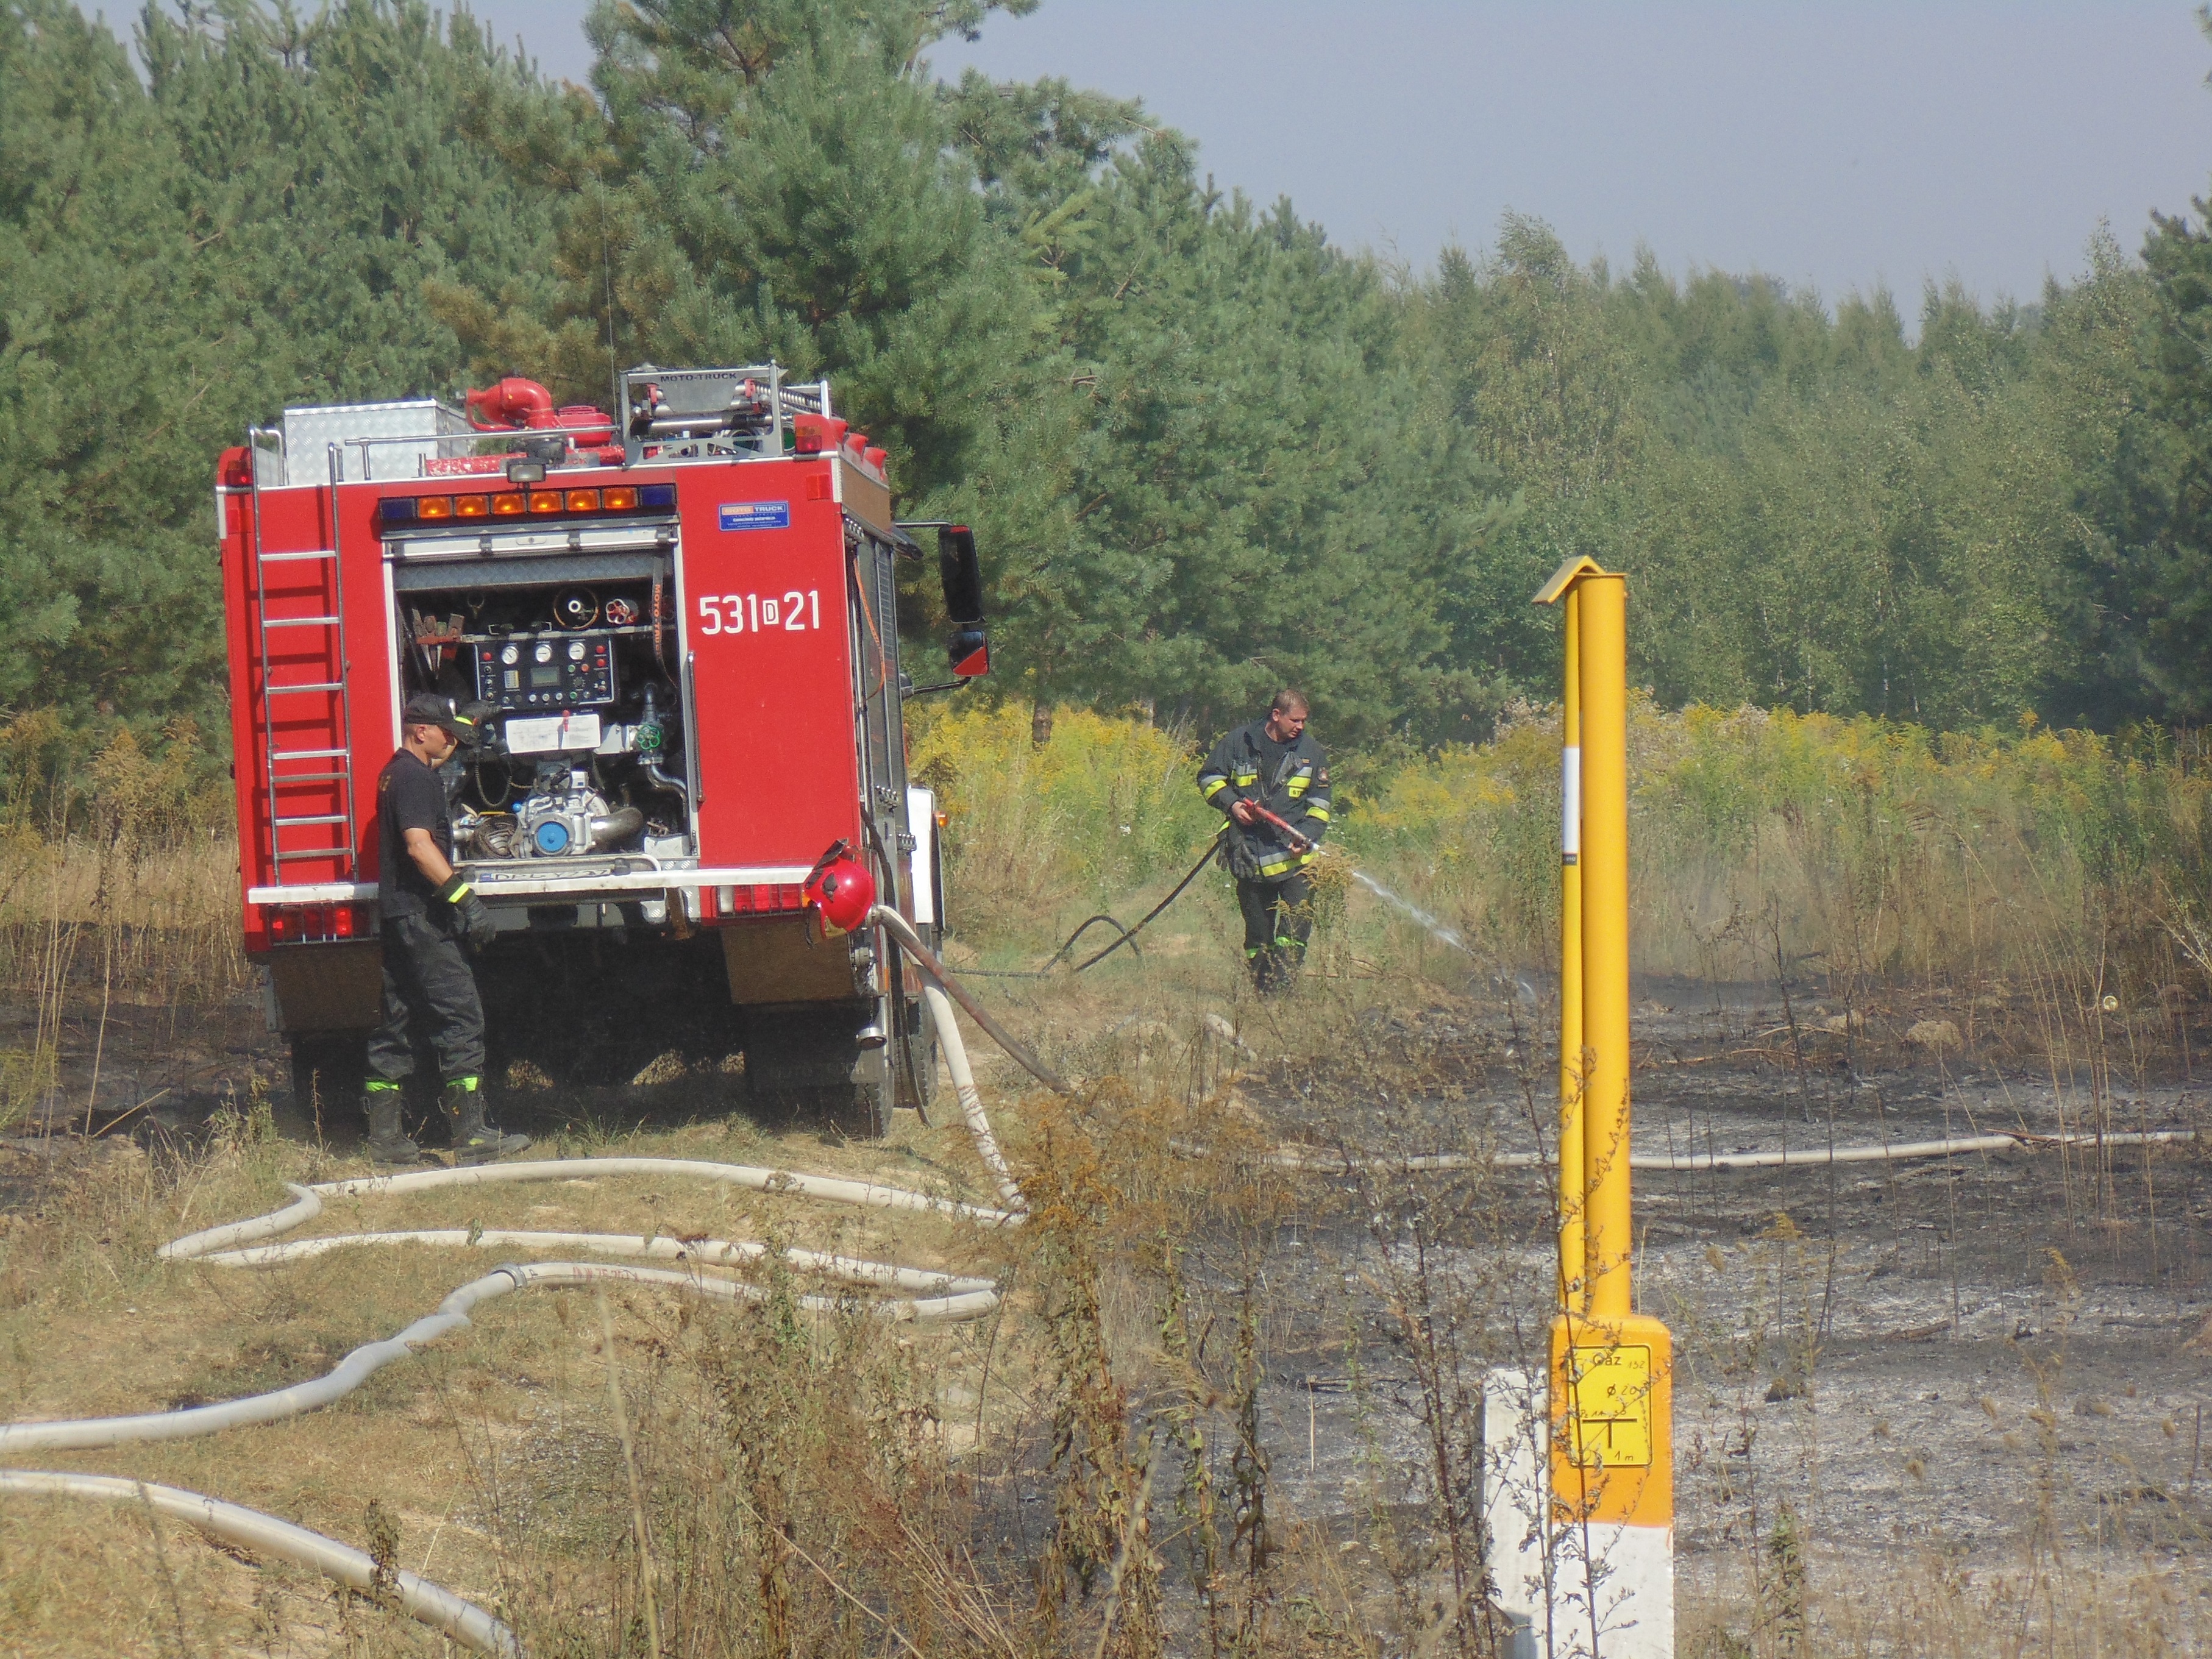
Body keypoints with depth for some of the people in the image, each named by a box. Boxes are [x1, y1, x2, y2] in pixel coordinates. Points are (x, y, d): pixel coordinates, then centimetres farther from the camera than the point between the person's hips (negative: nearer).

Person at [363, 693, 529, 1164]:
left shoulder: (396, 772, 18)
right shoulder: (416, 777, -14)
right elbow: (419, 844, -26)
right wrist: (463, 896, -29)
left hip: (400, 914, 11)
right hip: (424, 917, -11)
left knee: (398, 1023, 11)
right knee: (460, 1017, -11)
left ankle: (385, 1135, 12)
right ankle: (472, 1134, -14)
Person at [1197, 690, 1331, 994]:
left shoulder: (1310, 752, 7)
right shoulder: (1240, 742, 4)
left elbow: (1320, 803, 9)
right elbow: (1209, 777, 11)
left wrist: (1307, 838, -8)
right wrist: (1231, 803, -6)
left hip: (1294, 857, 0)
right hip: (1250, 853, 0)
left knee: (1297, 920, -16)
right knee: (1258, 932, 7)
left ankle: (1283, 986, -18)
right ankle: (1263, 993, 15)